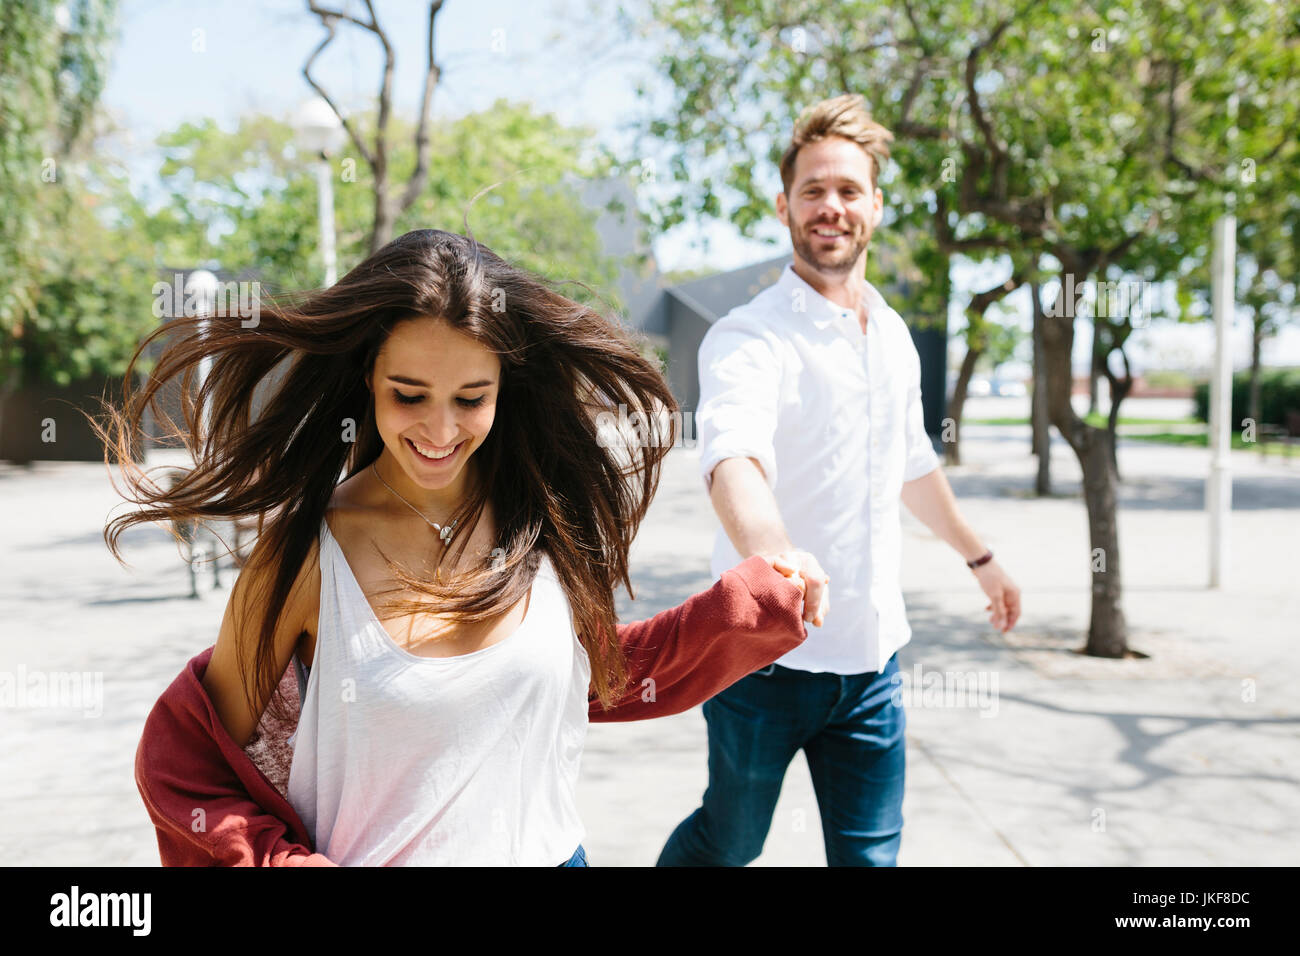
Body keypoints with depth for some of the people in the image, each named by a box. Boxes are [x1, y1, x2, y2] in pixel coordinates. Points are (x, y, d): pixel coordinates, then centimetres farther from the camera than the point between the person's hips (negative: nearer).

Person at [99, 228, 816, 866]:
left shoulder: (549, 520, -7)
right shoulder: (307, 555, -17)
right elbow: (185, 763, -7)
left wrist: (760, 606, 4)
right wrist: (292, 863, -19)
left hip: (547, 850, 3)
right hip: (371, 856, -3)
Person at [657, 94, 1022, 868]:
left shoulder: (895, 336, 9)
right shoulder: (748, 338, -15)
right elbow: (735, 457, -36)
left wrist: (980, 557, 35)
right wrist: (773, 556, -56)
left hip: (872, 656, 6)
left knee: (871, 853, 10)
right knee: (729, 843, 13)